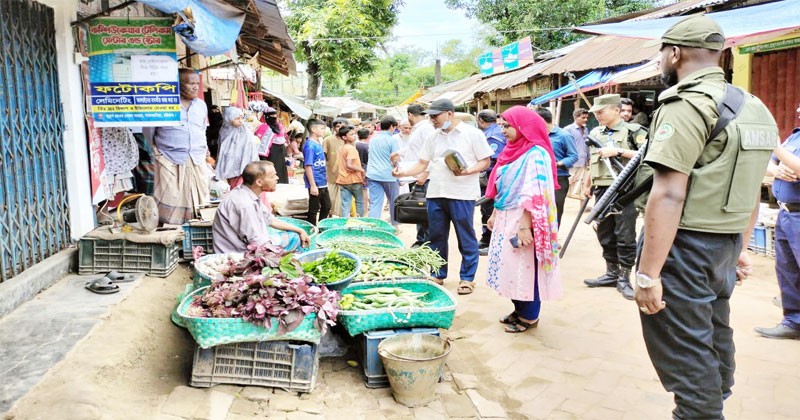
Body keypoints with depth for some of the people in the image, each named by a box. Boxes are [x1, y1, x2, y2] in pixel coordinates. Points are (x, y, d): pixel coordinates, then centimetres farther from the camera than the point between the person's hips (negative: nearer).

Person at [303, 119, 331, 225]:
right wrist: (313, 185, -22)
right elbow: (308, 166, -20)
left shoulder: (318, 143, 9)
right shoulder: (310, 145, -17)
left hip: (323, 183, 9)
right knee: (313, 210, 3)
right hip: (315, 184, -9)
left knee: (326, 207, 19)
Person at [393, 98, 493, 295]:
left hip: (462, 194, -5)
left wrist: (467, 171, -20)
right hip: (436, 193, 5)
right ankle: (438, 274, 26)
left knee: (466, 238, 2)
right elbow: (422, 164, 13)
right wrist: (403, 173, -3)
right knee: (436, 236, 12)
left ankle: (467, 278, 14)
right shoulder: (433, 137, 13)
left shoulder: (472, 133, -3)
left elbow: (485, 161, -2)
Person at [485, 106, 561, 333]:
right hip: (506, 220, 9)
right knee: (511, 268, 14)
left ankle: (530, 317, 15)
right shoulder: (513, 150, 13)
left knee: (525, 268, 1)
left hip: (522, 221, -9)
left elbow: (534, 195, -21)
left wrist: (525, 227, -24)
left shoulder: (535, 154, -15)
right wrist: (494, 214, 18)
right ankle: (519, 310, 28)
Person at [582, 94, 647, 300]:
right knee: (605, 234, 11)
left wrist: (618, 151, -19)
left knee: (625, 236, -3)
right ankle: (612, 273, 23)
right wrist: (587, 184, 21)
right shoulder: (595, 133, 14)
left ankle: (624, 278, 5)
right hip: (602, 190, 6)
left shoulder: (633, 131, -4)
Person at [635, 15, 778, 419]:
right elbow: (751, 192, 17)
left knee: (686, 355, 0)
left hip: (685, 247, -9)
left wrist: (648, 273, -23)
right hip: (724, 247, 9)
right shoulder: (752, 108, 11)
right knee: (714, 340, 23)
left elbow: (669, 195, -24)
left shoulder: (686, 106, -17)